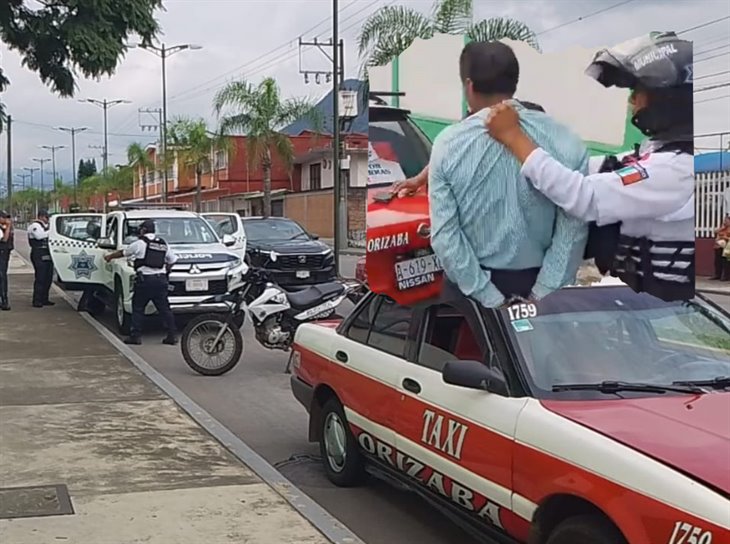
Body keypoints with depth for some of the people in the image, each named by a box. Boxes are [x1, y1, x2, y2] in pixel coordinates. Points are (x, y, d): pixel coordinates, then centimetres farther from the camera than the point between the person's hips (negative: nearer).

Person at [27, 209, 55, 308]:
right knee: (40, 278, -10)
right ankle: (37, 301, -7)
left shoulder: (44, 226, 23)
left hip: (47, 255, 9)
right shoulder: (35, 225, -7)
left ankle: (44, 299, 19)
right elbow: (39, 235, -26)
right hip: (39, 255, -9)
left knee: (48, 278, 11)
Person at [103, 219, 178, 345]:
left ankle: (135, 335, 3)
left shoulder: (140, 243, -2)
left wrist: (109, 256, 28)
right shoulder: (163, 244, 13)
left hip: (145, 279, -5)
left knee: (138, 308, 5)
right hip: (161, 280, 5)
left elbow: (123, 253, 12)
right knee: (164, 309, 6)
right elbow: (172, 260, 17)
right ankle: (171, 336, 4)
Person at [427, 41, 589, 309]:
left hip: (470, 286, 0)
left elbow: (444, 234, -15)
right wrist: (541, 295, -10)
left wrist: (490, 300, -12)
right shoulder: (563, 141, -12)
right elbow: (573, 228, -13)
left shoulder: (448, 144, -13)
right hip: (537, 282, 1)